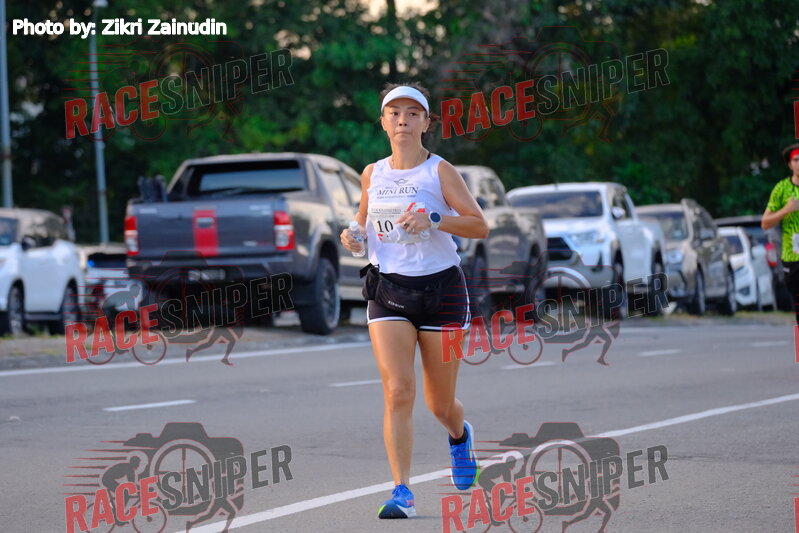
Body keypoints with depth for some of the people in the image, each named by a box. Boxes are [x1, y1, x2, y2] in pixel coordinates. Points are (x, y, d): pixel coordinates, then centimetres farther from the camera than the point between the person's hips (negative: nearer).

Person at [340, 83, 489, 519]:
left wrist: (434, 219, -26)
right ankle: (402, 493, -17)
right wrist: (354, 235, 2)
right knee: (397, 391, -17)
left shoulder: (440, 171, -5)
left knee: (440, 404, 8)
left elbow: (480, 225, -11)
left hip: (440, 287, -2)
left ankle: (459, 436, 45)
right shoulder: (372, 174, 7)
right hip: (387, 290, 2)